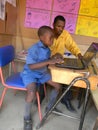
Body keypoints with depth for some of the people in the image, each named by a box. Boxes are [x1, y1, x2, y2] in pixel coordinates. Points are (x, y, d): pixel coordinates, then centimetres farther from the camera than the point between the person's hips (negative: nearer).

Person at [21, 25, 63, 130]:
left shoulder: (47, 49, 0)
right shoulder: (34, 49, -25)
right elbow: (31, 66, -32)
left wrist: (55, 59, -7)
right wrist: (49, 62, -35)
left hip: (42, 72, 8)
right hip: (30, 73, -8)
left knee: (58, 85, 2)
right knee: (32, 93, -31)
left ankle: (49, 107, 23)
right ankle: (27, 118, -3)